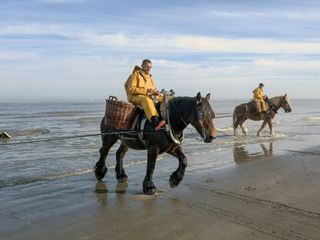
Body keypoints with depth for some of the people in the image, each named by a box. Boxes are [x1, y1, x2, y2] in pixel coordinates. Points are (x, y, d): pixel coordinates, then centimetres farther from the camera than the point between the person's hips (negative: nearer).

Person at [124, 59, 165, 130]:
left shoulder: (149, 76, 21)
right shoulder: (136, 74, -1)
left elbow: (153, 88, 26)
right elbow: (131, 89, -10)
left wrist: (155, 91, -1)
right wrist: (145, 91, -19)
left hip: (149, 96, 8)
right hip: (135, 97, -8)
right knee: (146, 99, -40)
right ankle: (156, 122, -58)